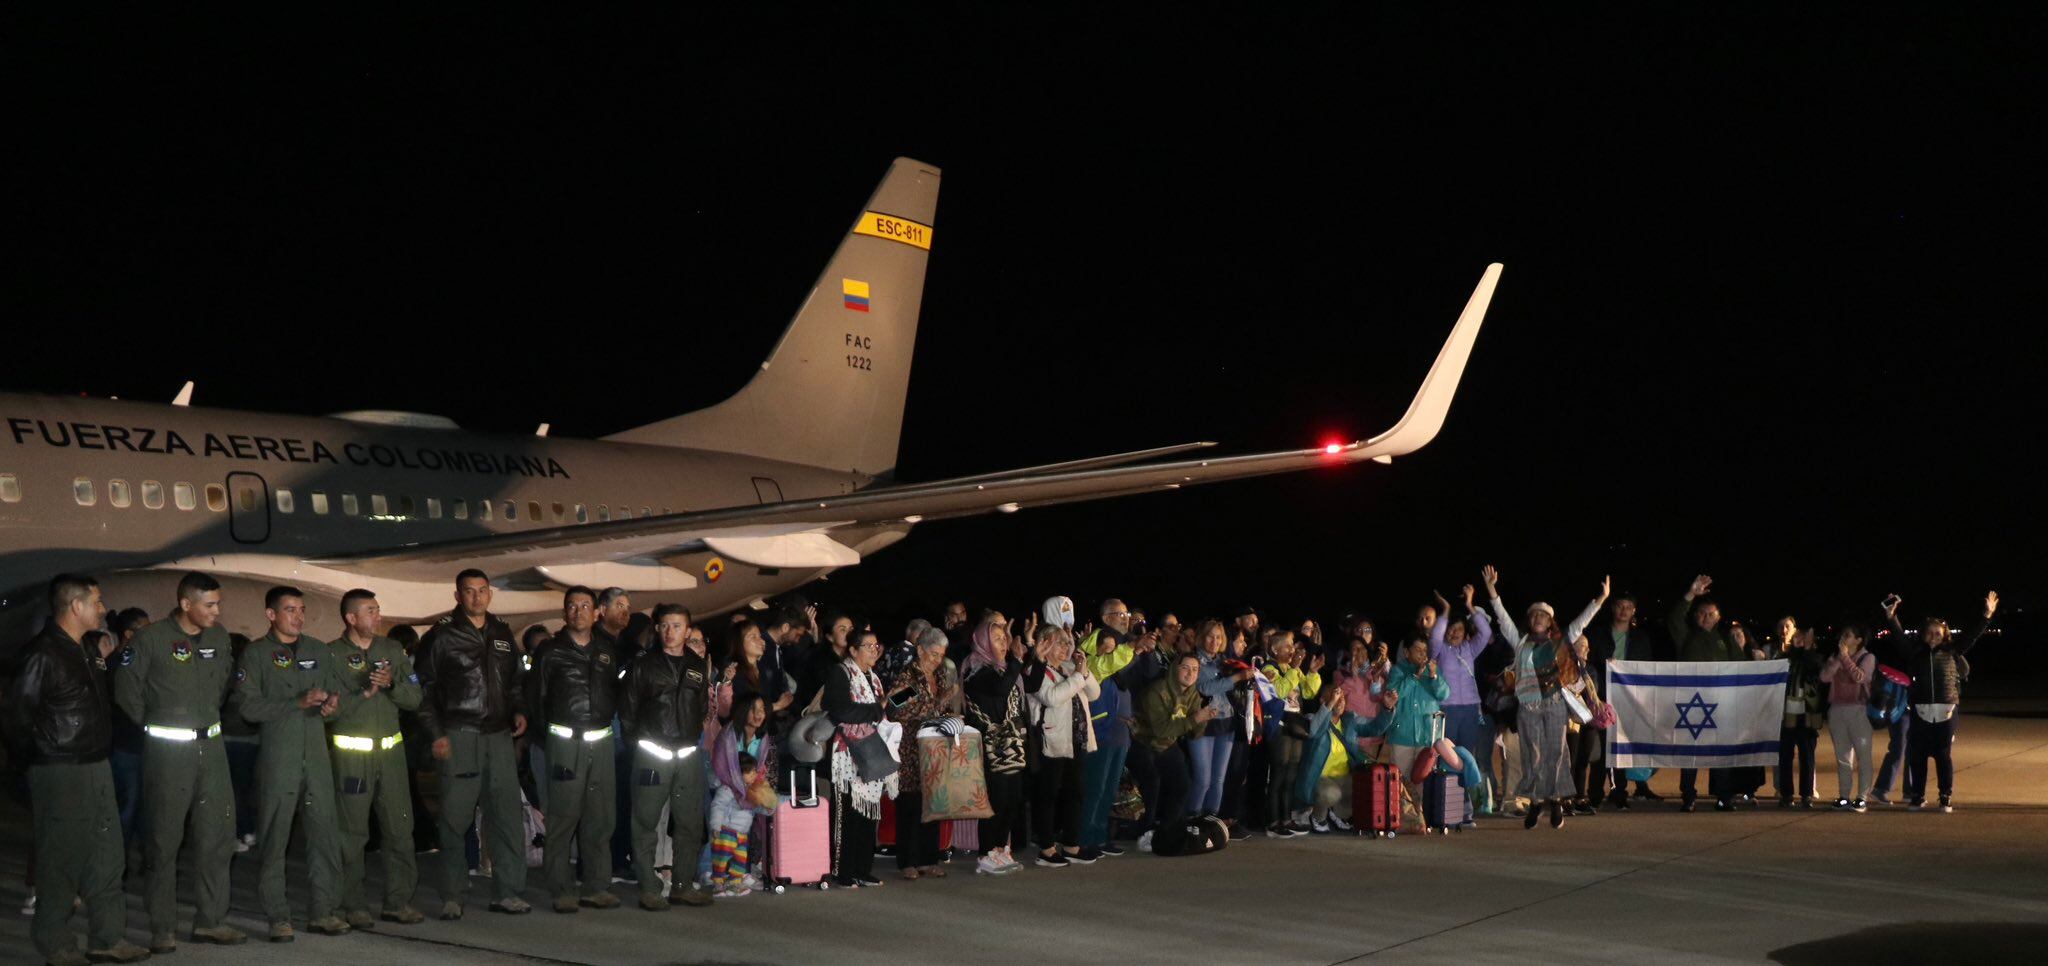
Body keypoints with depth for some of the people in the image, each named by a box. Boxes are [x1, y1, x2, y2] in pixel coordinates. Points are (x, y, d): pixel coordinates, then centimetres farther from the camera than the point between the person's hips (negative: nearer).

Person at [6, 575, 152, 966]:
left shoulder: (86, 652, 12)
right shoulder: (42, 654, -15)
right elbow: (19, 714, -14)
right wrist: (44, 751, -8)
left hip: (96, 768, 9)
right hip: (61, 772, -9)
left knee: (106, 854, 11)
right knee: (61, 859, 0)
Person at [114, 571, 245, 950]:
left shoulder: (219, 636, 6)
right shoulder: (152, 638, -10)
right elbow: (127, 688, -4)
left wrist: (208, 718, 13)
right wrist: (152, 725, 2)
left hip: (210, 746, 5)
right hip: (167, 751, -5)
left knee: (218, 834, 6)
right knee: (165, 839, 1)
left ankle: (211, 920, 16)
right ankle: (161, 928, 9)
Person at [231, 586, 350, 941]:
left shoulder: (318, 651, 15)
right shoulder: (256, 653, 0)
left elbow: (336, 691, 19)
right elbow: (247, 704, -10)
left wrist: (332, 704, -5)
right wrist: (299, 703, -17)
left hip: (316, 755, 4)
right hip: (277, 758, -4)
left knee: (324, 834, 3)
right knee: (273, 838, 0)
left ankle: (322, 911, 11)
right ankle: (278, 917, 7)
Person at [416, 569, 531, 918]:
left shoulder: (502, 634, 16)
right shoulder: (442, 636, -1)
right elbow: (425, 688, -1)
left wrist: (518, 711, 10)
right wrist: (436, 734, -8)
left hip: (499, 736, 5)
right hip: (459, 735, -5)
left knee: (508, 816, 3)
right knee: (455, 817, -2)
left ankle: (508, 892, 9)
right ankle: (452, 897, 6)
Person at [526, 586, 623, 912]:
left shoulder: (608, 648, 12)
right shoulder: (550, 651, 2)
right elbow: (534, 696, 3)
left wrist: (607, 721, 11)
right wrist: (549, 729, 3)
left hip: (601, 741, 4)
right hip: (565, 741, -3)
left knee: (600, 817, 5)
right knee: (563, 815, -6)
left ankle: (597, 887, 11)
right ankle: (563, 891, -1)